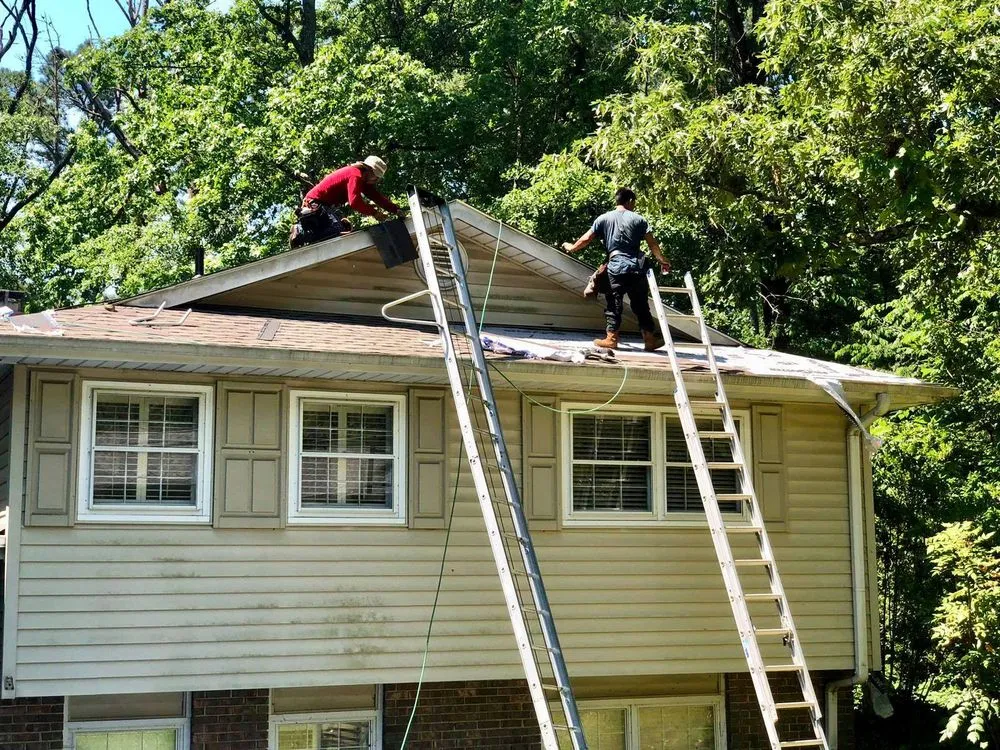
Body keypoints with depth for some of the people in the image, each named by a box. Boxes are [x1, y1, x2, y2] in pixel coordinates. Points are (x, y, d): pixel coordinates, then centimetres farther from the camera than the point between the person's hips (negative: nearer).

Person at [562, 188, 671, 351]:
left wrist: (572, 247, 25)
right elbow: (652, 243, 1)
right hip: (636, 267, 1)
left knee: (614, 303, 5)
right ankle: (650, 339, 12)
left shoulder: (604, 218, 6)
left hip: (616, 267, -1)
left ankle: (611, 338, 4)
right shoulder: (638, 219, 6)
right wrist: (662, 260, 7)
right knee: (641, 304, 9)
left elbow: (586, 239, 9)